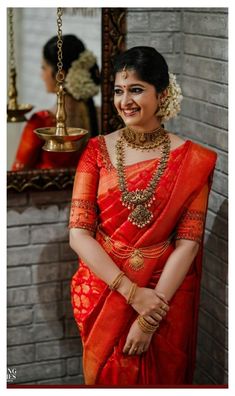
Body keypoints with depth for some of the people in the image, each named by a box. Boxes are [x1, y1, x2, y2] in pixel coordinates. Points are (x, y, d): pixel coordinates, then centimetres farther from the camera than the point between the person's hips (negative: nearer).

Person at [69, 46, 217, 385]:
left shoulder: (191, 159, -8)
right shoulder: (98, 150, -5)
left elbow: (188, 242, -12)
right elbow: (78, 234, -10)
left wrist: (151, 318, -18)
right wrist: (131, 292, -19)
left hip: (166, 297, -1)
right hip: (104, 292, 1)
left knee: (159, 379, 16)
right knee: (106, 378, 17)